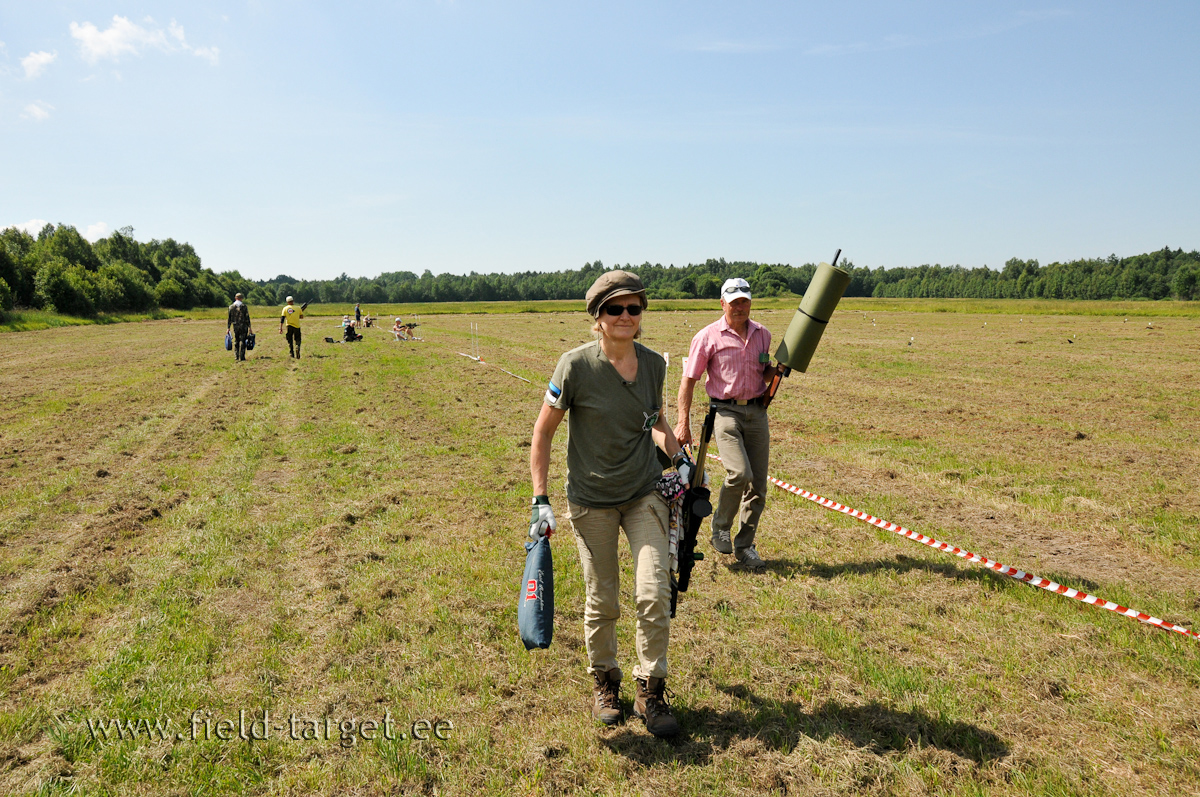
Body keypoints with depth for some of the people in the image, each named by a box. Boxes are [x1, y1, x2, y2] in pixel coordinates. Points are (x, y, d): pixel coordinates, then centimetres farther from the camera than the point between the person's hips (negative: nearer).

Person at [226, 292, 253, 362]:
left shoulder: (231, 307, 3)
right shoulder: (244, 306, -5)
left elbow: (229, 318, 4)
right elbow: (247, 318, -6)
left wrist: (228, 328, 8)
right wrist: (249, 327, -2)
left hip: (235, 326, 3)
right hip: (243, 326, -3)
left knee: (236, 341, 12)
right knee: (242, 341, -1)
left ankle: (236, 356, 10)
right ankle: (241, 357, -3)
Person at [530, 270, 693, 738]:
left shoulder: (653, 365, -3)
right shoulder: (576, 365, -16)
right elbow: (543, 432, -9)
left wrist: (680, 458, -1)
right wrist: (540, 500, -13)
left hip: (645, 493, 3)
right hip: (591, 501, -3)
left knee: (655, 595, -3)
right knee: (601, 602, 9)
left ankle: (651, 691, 19)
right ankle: (604, 682, 36)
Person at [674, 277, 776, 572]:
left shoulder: (762, 334, 11)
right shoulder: (708, 337, -4)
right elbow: (688, 380, -2)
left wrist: (778, 370, 0)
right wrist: (683, 422, -8)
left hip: (757, 411, 5)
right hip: (725, 411, -5)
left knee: (758, 484, 4)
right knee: (739, 473, -22)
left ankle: (744, 545, 20)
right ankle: (720, 527, 6)